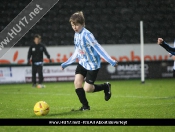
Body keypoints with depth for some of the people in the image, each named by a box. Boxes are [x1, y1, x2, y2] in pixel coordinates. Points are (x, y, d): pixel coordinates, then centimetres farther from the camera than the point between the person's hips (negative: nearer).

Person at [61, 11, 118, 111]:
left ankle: (106, 86, 20)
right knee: (77, 82, -10)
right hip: (83, 63, 7)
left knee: (87, 89, -8)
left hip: (93, 64, -7)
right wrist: (66, 64, 21)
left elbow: (98, 48, -24)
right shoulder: (76, 35, 5)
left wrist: (111, 61, -28)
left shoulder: (87, 35, -22)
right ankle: (85, 106, 4)